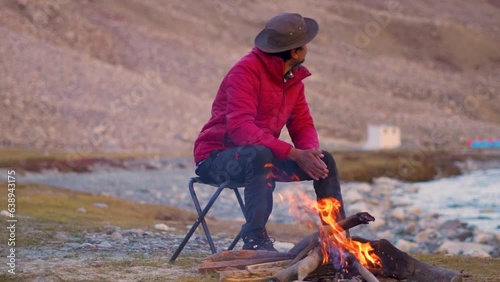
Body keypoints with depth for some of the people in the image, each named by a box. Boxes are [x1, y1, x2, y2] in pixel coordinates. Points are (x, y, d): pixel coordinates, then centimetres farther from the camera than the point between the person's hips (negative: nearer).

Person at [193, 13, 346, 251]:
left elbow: (303, 124, 8)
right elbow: (240, 127, -31)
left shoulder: (294, 78, 5)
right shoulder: (247, 70, -21)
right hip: (216, 157, -8)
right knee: (262, 155, -38)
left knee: (325, 160, -5)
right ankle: (255, 240, -38)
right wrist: (293, 153, -35)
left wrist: (311, 151, -17)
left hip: (263, 155, 8)